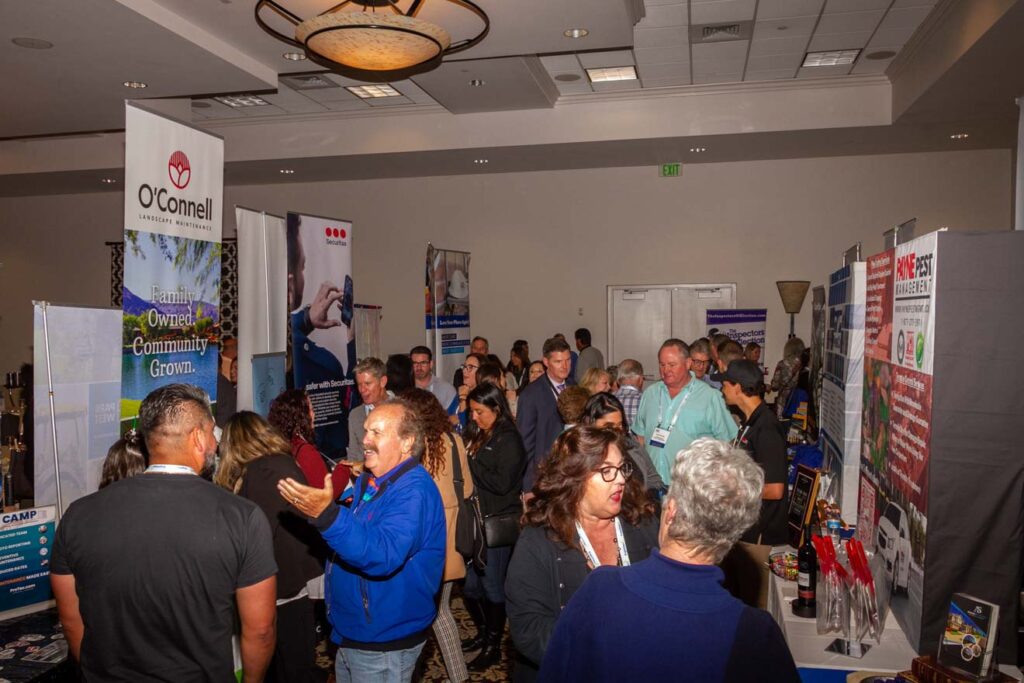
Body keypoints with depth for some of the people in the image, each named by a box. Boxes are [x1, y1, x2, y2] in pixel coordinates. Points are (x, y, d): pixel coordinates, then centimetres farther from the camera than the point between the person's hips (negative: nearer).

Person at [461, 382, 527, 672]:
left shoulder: (509, 440, -11)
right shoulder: (477, 436, 10)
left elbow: (502, 483, -19)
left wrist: (471, 463, -14)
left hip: (498, 523, -7)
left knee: (491, 585, 3)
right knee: (470, 583, 11)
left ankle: (493, 645, 20)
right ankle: (483, 632, 33)